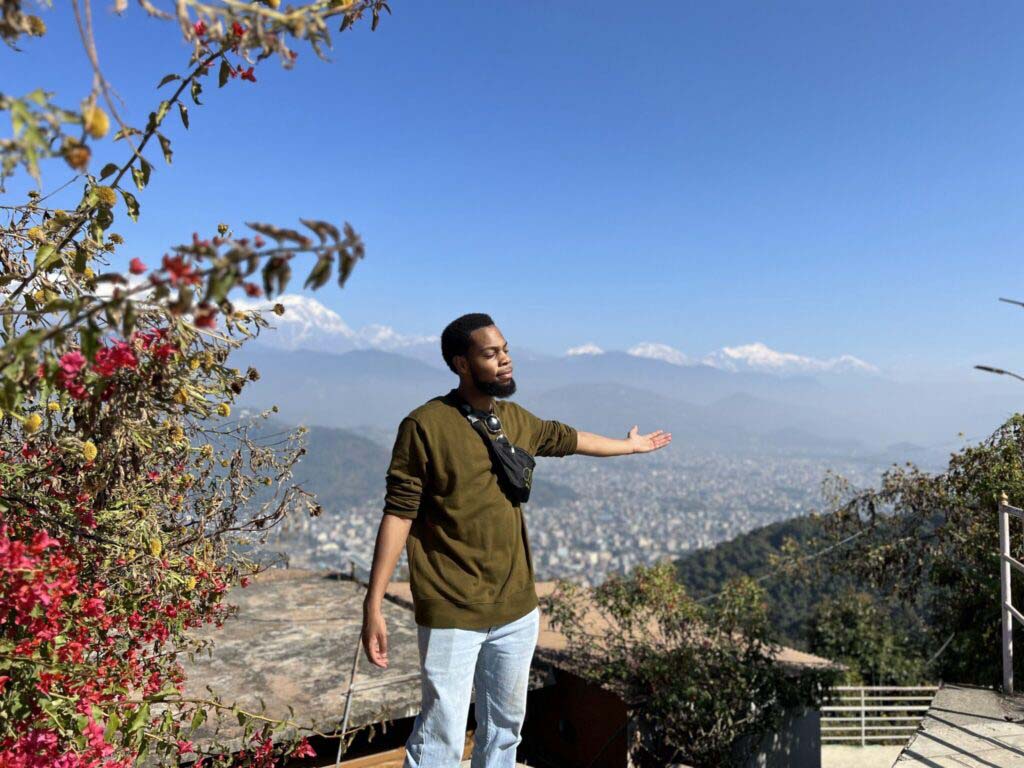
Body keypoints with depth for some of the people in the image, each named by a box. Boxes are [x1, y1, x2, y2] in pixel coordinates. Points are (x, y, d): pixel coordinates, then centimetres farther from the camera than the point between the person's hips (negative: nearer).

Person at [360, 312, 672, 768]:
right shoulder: (425, 425, -13)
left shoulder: (516, 420, 6)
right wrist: (373, 604, -19)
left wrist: (630, 446, 39)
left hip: (517, 609, 6)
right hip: (452, 614, -6)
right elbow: (398, 513, -14)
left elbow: (566, 439, 24)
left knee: (505, 727, 20)